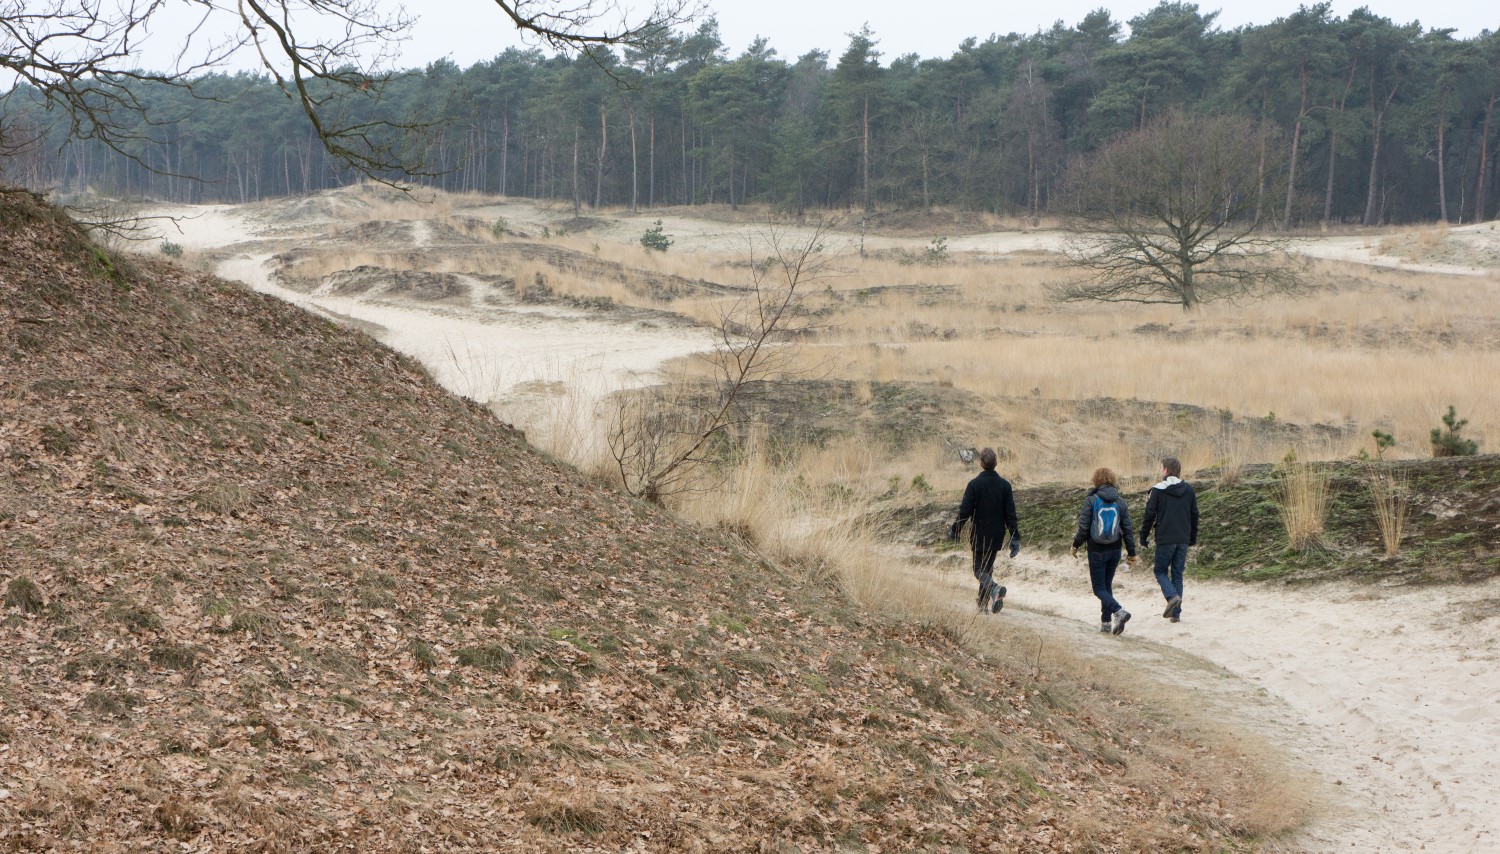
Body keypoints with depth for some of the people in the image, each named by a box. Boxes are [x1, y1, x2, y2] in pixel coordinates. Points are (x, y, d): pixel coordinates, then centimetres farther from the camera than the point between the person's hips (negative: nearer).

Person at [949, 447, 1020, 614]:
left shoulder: (974, 484, -11)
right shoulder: (1004, 485, -1)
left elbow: (965, 511, -10)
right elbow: (1010, 514, -1)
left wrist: (954, 530, 4)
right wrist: (1015, 538, 3)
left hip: (979, 536, -4)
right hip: (997, 536, 4)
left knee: (979, 570, 1)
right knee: (988, 568, 16)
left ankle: (994, 589, -30)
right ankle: (983, 605, 17)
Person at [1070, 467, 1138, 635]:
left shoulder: (1091, 501, -11)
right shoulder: (1120, 502, 0)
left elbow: (1083, 528, -10)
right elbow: (1127, 530, 2)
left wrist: (1075, 545, 6)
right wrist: (1132, 553, 10)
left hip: (1097, 551, -4)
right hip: (1114, 551, 4)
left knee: (1099, 588, 0)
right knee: (1108, 585, 17)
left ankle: (1119, 611, -23)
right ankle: (1106, 622, 17)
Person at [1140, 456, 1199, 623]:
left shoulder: (1158, 490, -7)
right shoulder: (1188, 490, 8)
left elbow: (1149, 516, -5)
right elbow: (1194, 516, 13)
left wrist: (1143, 539, 5)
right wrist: (1192, 539, 22)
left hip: (1165, 539, -4)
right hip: (1183, 540, 4)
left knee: (1161, 571, 9)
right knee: (1177, 574, 10)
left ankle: (1172, 596, -18)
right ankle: (1176, 613, 6)